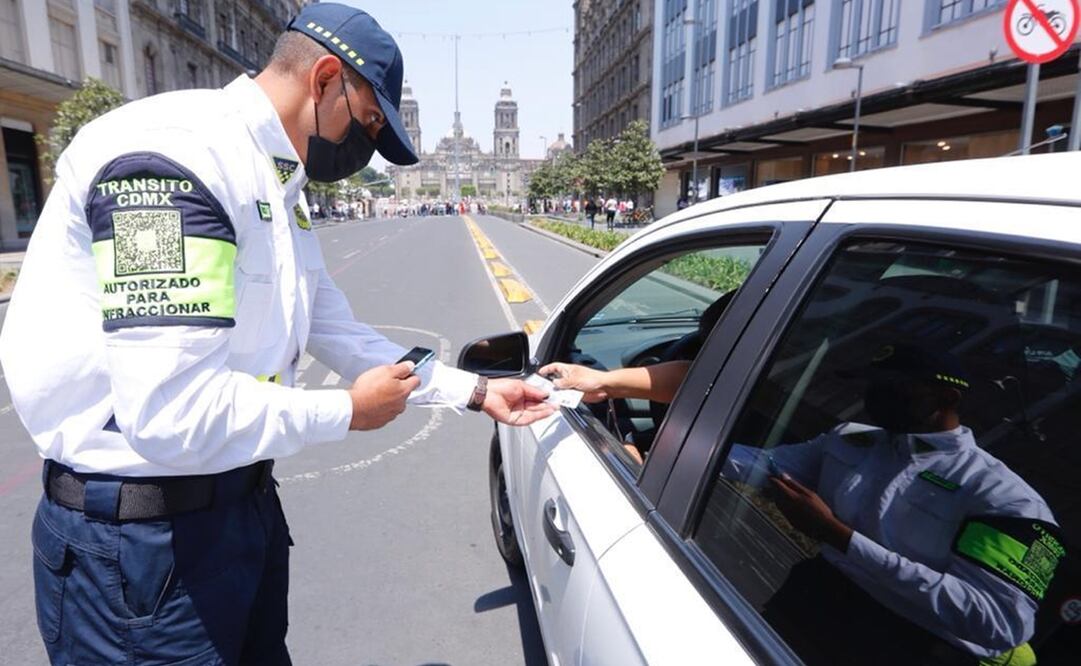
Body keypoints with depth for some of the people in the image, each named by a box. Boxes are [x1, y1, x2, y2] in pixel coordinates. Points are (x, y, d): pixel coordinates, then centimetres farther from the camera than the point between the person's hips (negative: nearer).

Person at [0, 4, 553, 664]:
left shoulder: (279, 187, 10)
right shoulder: (174, 154, -23)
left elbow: (336, 331, 12)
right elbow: (174, 412, -30)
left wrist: (475, 391, 11)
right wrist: (348, 411, -14)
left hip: (246, 501, 9)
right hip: (138, 532, -9)